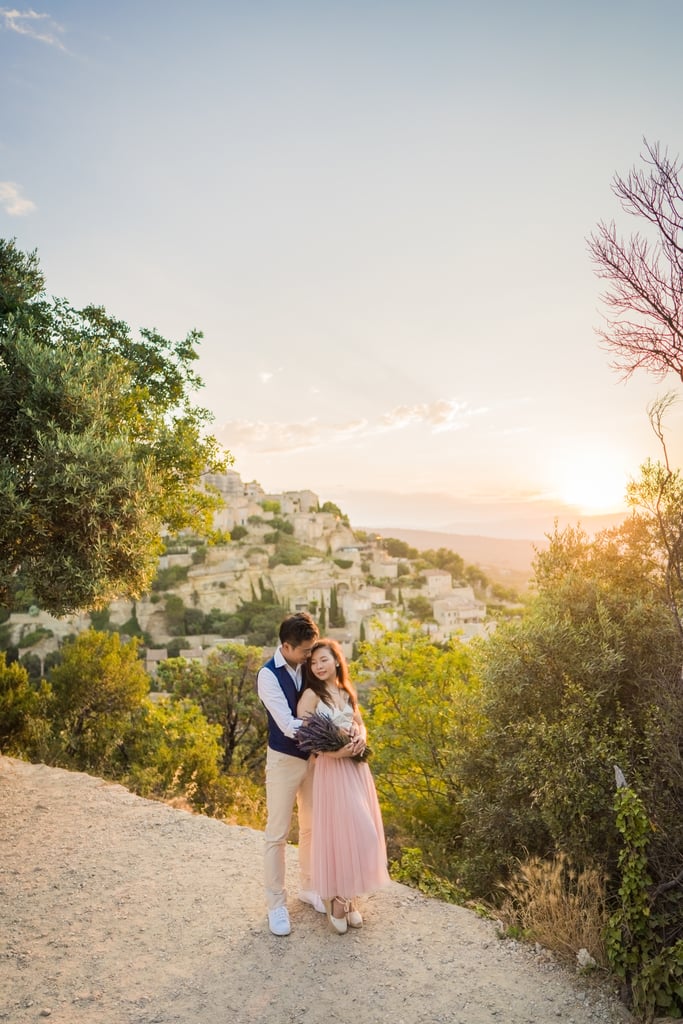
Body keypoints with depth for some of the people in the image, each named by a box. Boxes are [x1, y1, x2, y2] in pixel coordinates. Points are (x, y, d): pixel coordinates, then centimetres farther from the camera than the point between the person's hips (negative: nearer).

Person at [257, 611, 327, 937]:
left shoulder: (308, 666, -4)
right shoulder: (268, 675, -20)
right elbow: (288, 725, -26)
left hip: (313, 757, 5)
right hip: (284, 760, -5)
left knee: (312, 827, 18)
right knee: (277, 834, 7)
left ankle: (309, 888, 38)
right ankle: (276, 903, 23)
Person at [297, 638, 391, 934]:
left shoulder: (347, 692, 9)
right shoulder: (311, 695, -10)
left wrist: (361, 738, -6)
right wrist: (334, 751, -22)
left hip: (356, 767, 6)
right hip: (332, 769, -6)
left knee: (361, 831, 9)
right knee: (338, 831, -3)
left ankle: (347, 897, 25)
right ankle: (335, 899, 16)